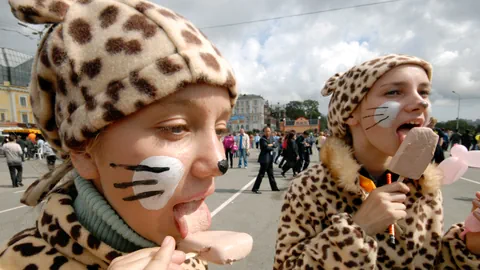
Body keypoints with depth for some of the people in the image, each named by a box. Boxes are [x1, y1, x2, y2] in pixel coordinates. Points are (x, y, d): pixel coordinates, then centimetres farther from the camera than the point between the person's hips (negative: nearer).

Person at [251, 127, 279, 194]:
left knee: (271, 174, 19)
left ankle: (274, 187, 32)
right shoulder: (262, 139, -13)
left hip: (270, 158, 8)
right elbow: (266, 147, -21)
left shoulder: (271, 137, 11)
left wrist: (270, 145, -11)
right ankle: (255, 188, -2)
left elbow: (275, 146, 6)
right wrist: (272, 146, -4)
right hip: (265, 159, -8)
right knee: (261, 174, -7)